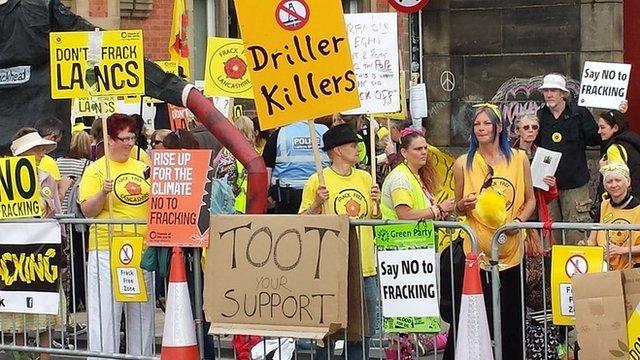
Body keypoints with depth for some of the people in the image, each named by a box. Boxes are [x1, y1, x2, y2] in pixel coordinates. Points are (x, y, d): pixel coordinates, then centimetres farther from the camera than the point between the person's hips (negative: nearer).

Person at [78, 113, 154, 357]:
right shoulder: (95, 170, -1)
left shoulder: (141, 168, 14)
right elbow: (87, 211, -8)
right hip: (107, 248, -5)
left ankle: (141, 355, 21)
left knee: (142, 311, 11)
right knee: (105, 311, -5)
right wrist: (103, 193, -23)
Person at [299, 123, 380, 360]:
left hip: (365, 267, 5)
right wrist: (317, 203, -19)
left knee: (362, 331, 9)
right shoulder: (318, 181, -4)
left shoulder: (365, 178, 12)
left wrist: (377, 202, -1)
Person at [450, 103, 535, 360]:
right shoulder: (463, 164, 2)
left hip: (510, 250, 1)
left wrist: (518, 221, -9)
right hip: (476, 251, -1)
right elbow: (458, 208, 10)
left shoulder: (518, 159, 4)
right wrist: (463, 205, -13)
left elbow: (530, 200, 10)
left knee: (511, 319, 5)